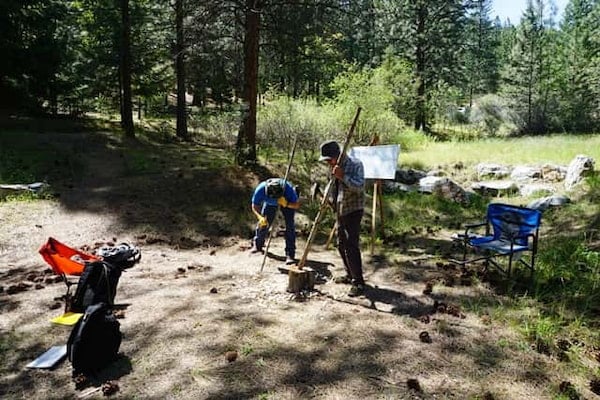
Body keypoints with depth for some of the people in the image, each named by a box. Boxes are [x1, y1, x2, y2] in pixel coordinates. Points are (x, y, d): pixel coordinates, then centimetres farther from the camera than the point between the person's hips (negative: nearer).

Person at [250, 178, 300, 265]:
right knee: (263, 223, 2)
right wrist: (260, 217, -43)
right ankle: (257, 245, 32)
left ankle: (290, 255, -11)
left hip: (287, 203, -2)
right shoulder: (260, 189, -38)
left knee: (290, 225, -17)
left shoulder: (288, 188, -42)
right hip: (270, 203, 2)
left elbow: (297, 205, -30)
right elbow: (255, 207, -24)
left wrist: (286, 204, -50)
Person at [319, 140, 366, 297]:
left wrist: (342, 176, -34)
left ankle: (359, 282, -4)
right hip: (340, 212, 9)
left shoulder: (355, 165, -16)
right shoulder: (335, 167, 8)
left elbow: (360, 187, -28)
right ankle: (350, 275, 30)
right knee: (341, 245, 15)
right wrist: (329, 201, 4)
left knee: (351, 247, -12)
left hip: (353, 212, -9)